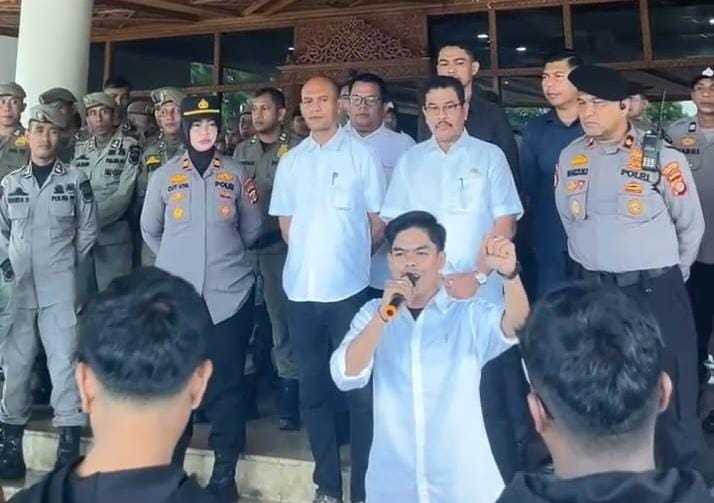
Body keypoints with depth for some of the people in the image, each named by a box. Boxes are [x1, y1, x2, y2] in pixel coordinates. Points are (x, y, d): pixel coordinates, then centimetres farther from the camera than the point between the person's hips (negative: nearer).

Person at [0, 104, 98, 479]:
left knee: (64, 360, -3)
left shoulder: (76, 180, 2)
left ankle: (69, 444, 3)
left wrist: (66, 263, 3)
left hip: (59, 287, -3)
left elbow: (88, 231, 5)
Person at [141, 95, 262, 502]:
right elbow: (150, 230, 16)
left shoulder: (237, 174, 4)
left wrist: (226, 255, 8)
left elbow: (252, 228, 11)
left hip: (230, 294, 0)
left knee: (226, 383, 3)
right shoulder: (164, 176, 5)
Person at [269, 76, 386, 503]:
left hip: (348, 288, -4)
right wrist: (310, 257, 7)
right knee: (314, 389, 11)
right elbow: (285, 221, 15)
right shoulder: (290, 161, 10)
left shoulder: (361, 154, -1)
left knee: (359, 388, 1)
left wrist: (351, 258, 7)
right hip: (302, 288, 4)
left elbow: (379, 221, 2)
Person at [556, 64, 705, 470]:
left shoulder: (663, 159, -9)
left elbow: (691, 226, 3)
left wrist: (668, 277, 12)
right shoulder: (570, 158, 2)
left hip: (653, 294, -3)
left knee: (667, 397, 6)